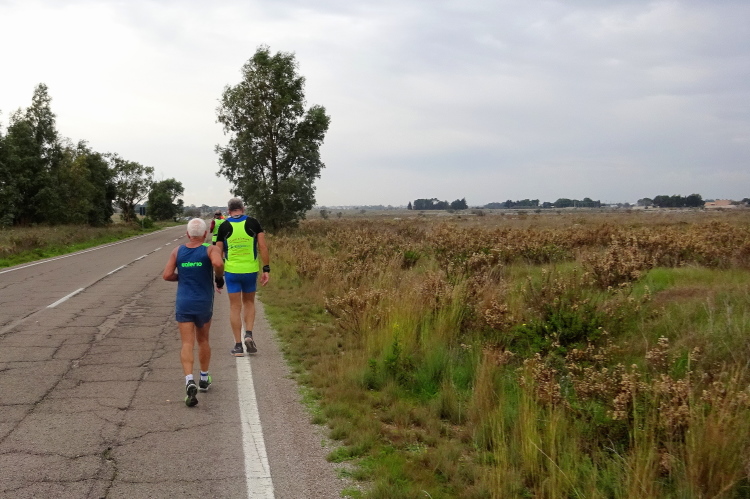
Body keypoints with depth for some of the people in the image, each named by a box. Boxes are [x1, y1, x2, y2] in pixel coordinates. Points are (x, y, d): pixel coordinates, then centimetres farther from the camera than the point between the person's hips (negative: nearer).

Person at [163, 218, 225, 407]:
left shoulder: (178, 251, 2)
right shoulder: (211, 250, -7)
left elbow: (167, 275, -2)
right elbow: (218, 263, -28)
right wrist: (219, 278, -9)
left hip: (183, 304, 1)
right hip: (204, 304, 0)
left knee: (187, 344, -4)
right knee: (203, 341, 19)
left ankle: (189, 381, -25)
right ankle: (204, 379, 32)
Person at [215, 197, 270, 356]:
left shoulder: (224, 226, -1)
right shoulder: (253, 223, -1)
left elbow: (218, 252, 2)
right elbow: (263, 247, -6)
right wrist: (266, 269, -2)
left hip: (231, 271, -1)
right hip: (251, 270, 1)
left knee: (235, 307, 6)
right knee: (249, 302, 21)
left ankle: (238, 346, 8)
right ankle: (249, 334, 3)